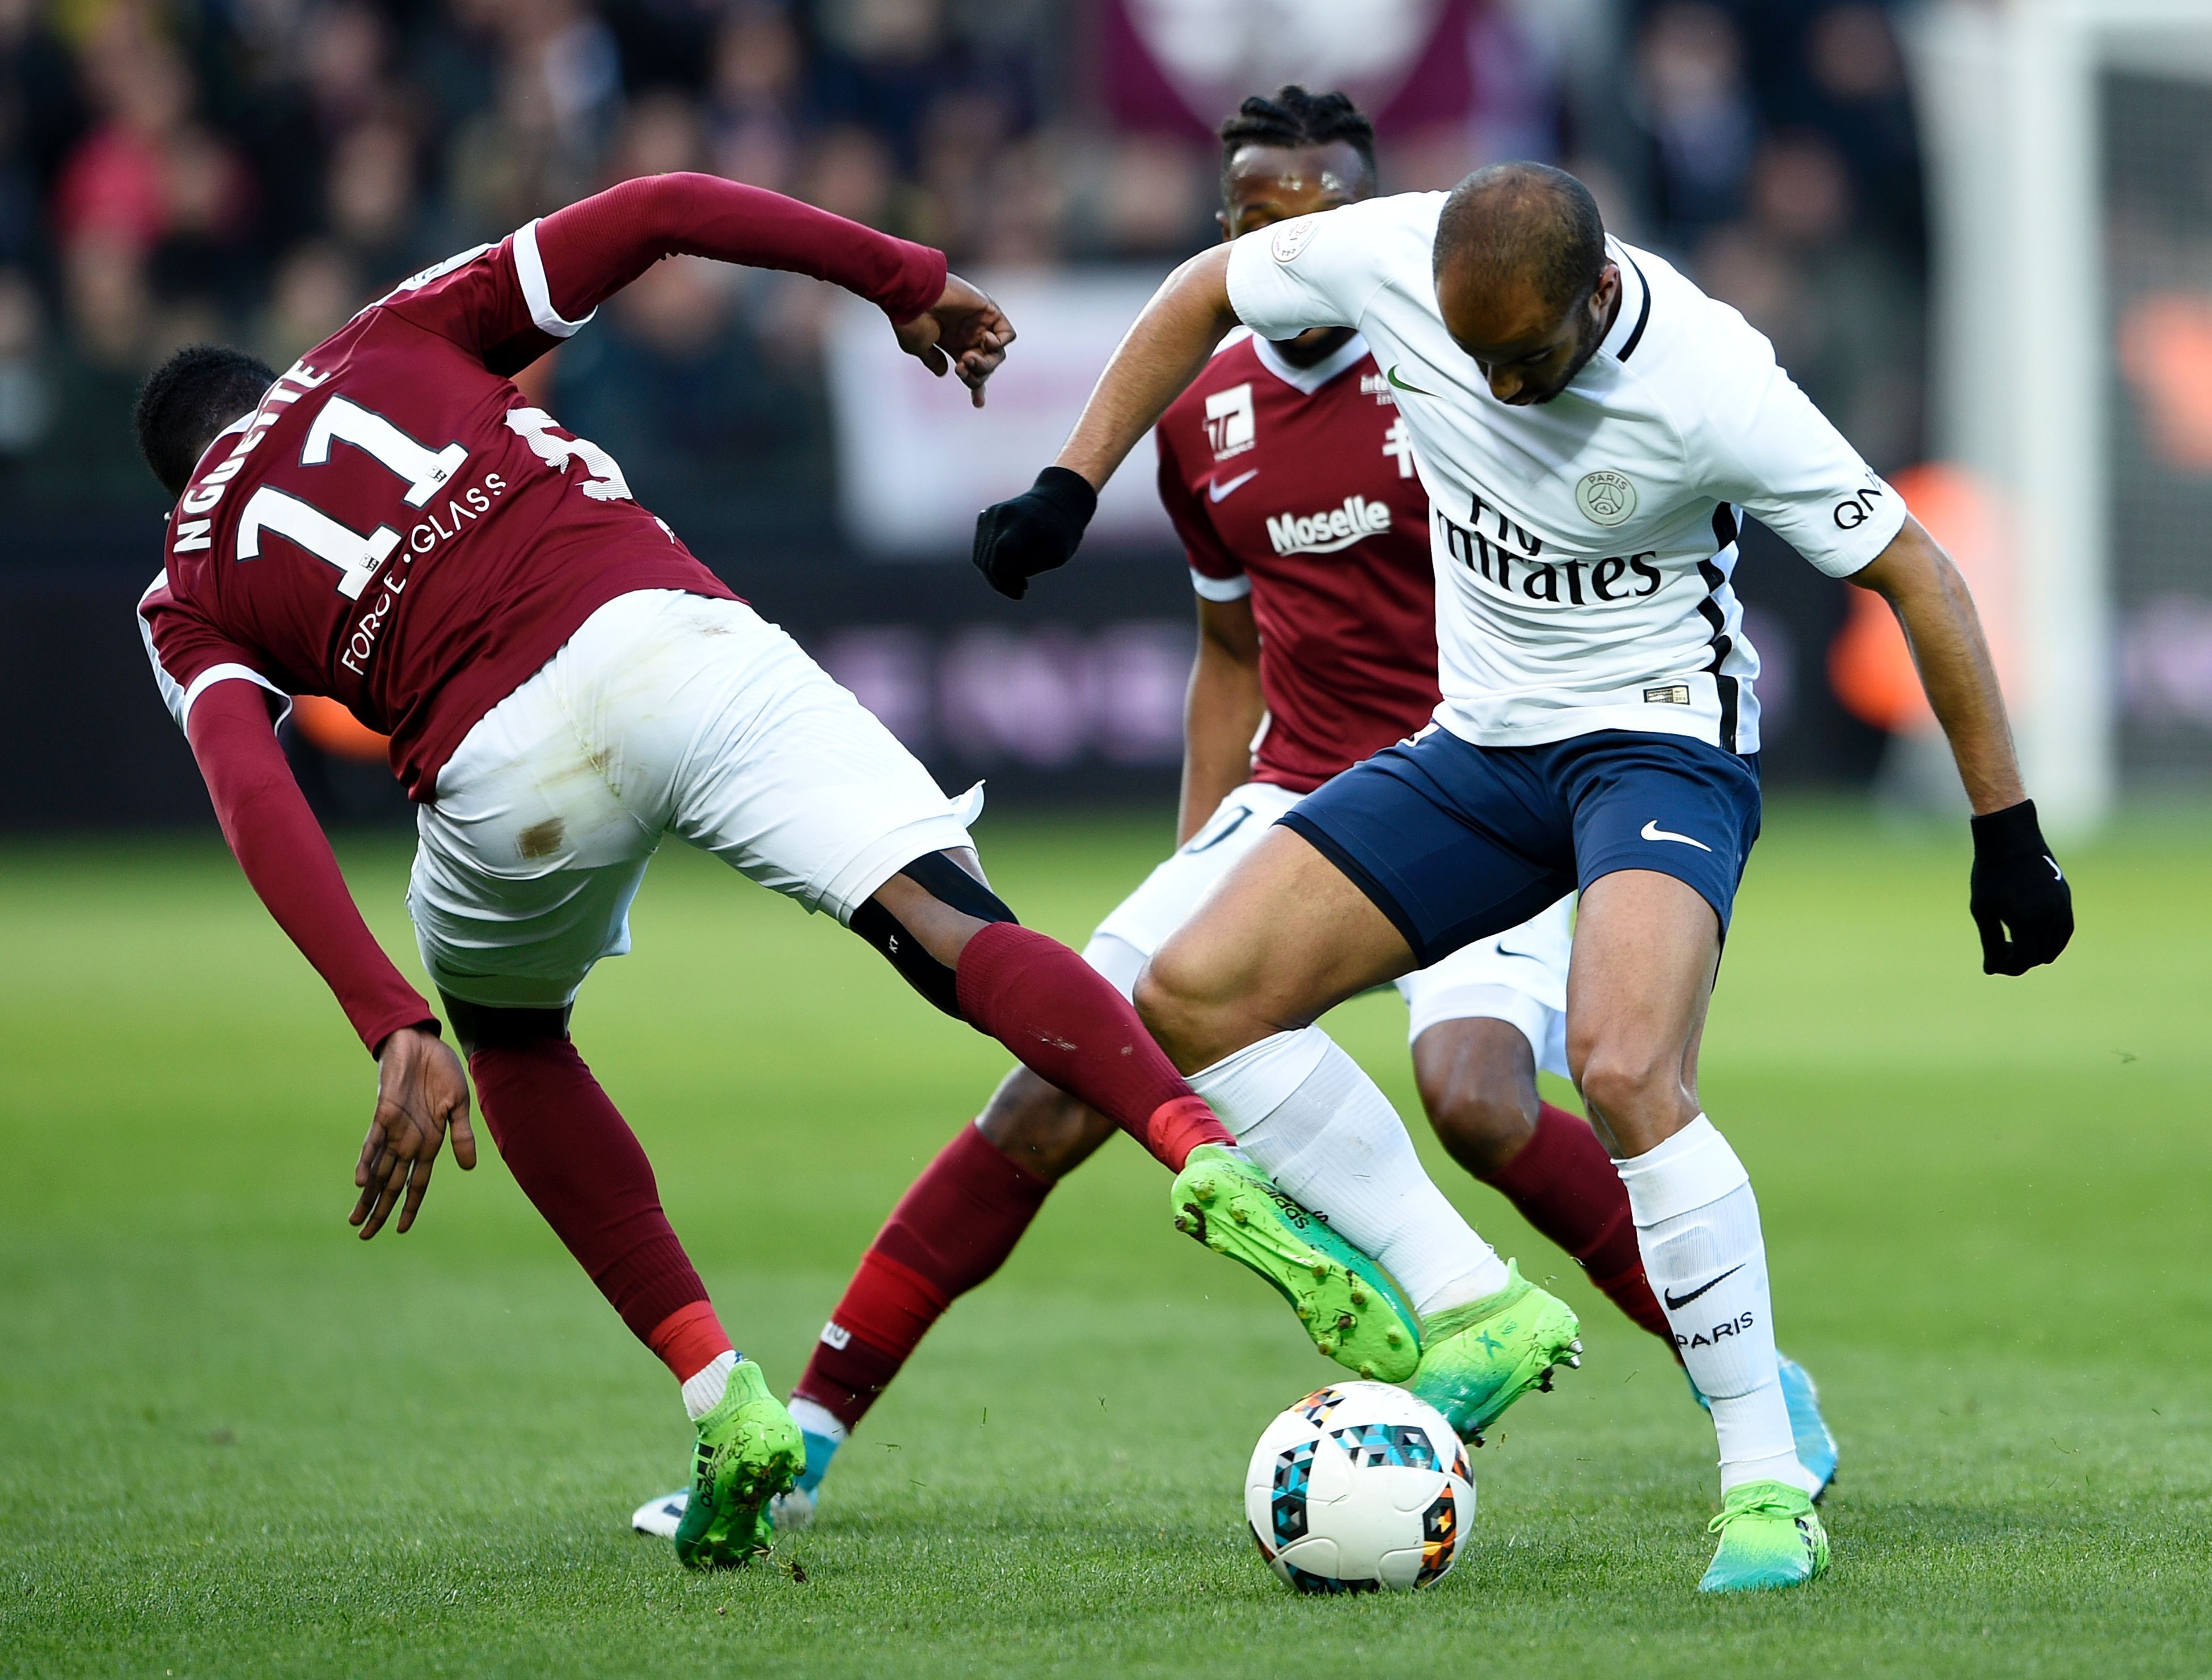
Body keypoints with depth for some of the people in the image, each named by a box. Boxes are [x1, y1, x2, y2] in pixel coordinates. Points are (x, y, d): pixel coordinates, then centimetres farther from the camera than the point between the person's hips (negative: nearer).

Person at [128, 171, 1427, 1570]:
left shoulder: (190, 595, 24)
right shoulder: (394, 338, 29)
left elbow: (256, 799, 2)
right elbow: (662, 210, 16)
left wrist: (393, 1027, -8)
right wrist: (907, 280, 23)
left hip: (502, 771, 0)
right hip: (667, 638, 0)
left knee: (507, 1034, 31)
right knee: (952, 927, -9)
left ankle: (722, 1403, 19)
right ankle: (1211, 1162, -40)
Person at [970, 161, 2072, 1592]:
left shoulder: (1715, 389, -26)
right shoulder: (1394, 258, -15)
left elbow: (1912, 573, -15)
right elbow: (1207, 295, 6)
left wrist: (2007, 828, -12)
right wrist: (1071, 488, 1)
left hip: (1662, 739, -6)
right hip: (1484, 745, 6)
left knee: (1625, 1069, -32)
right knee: (1193, 995, -7)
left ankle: (1770, 1484, -20)